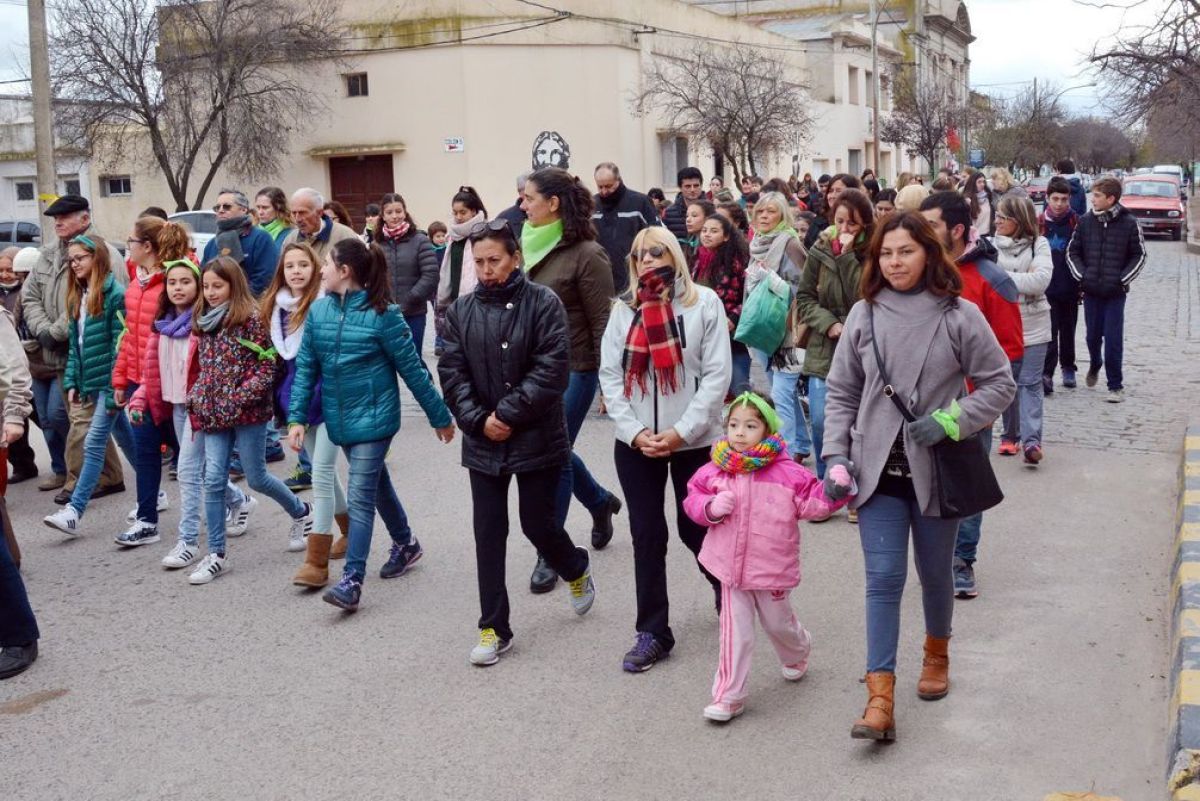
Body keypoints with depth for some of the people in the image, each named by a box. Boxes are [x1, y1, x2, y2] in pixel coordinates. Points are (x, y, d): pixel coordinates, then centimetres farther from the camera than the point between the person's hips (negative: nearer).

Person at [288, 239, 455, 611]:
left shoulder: (383, 314, -15)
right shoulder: (318, 311, 0)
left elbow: (412, 369, -9)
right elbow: (306, 368, 4)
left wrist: (440, 417, -3)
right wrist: (297, 417, -3)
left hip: (373, 416, -6)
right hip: (338, 418, 6)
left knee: (360, 496, -10)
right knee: (376, 484, 21)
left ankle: (352, 579, -8)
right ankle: (405, 544, 41)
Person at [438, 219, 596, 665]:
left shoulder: (543, 303, -8)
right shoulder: (461, 311, 3)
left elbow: (553, 369, -15)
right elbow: (452, 373, 0)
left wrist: (507, 414, -16)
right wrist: (479, 420, -12)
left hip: (536, 439, -3)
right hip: (483, 441, 3)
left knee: (538, 524, 6)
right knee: (489, 534, 5)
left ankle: (576, 570, 41)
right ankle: (494, 629, 14)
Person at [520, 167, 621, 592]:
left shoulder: (585, 254, -15)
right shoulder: (534, 245, 5)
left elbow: (603, 322, -12)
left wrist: (608, 379, -11)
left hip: (573, 369, -7)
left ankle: (549, 555, 13)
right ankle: (601, 501, 43)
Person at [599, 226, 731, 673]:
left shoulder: (703, 302, -3)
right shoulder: (624, 310, 7)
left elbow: (717, 375, -8)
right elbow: (609, 375, 3)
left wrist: (682, 431, -15)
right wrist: (635, 432, -10)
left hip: (694, 440, -2)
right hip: (635, 444, 3)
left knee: (695, 529, 9)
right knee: (646, 536, 4)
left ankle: (727, 589, 39)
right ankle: (652, 632, 13)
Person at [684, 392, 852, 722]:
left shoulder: (786, 472, -9)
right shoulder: (715, 470, -4)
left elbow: (811, 502, -7)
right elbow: (693, 499, 4)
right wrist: (711, 508, -17)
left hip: (772, 568, -1)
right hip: (731, 565, 1)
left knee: (778, 623, 20)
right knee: (735, 632, 1)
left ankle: (797, 654, 53)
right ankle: (729, 696, 9)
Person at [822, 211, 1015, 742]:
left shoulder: (959, 316, -6)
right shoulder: (864, 315, 1)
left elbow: (1000, 383, -2)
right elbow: (841, 393, 6)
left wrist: (948, 421, -14)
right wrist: (836, 457, -2)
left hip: (936, 470, -1)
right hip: (878, 470, 1)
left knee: (935, 574, 16)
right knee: (883, 579, -6)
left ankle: (937, 652, 43)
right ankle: (880, 698, -6)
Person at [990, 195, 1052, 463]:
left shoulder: (1039, 244, -3)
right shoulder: (992, 245, 1)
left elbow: (1040, 280, -15)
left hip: (1032, 326, -2)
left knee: (1030, 383, -5)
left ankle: (1031, 440, -11)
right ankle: (1010, 434, 22)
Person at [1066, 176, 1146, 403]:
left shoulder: (1129, 223, -5)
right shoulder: (1085, 221, 1)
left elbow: (1139, 255, 2)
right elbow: (1073, 251, 9)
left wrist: (1122, 279, -6)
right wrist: (1081, 276, -3)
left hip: (1115, 292, -3)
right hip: (1091, 290, 3)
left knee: (1113, 339, -4)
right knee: (1093, 335, 12)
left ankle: (1116, 386, 5)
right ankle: (1095, 364, 42)